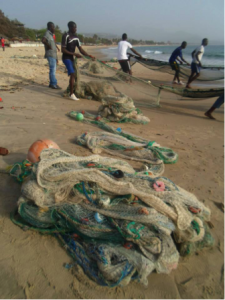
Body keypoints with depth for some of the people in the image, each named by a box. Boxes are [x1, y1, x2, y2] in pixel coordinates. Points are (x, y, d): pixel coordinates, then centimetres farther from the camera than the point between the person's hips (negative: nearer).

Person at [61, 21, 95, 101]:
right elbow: (63, 50, -15)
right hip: (66, 58, -8)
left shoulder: (76, 37, 10)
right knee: (73, 74, -20)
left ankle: (70, 90, 24)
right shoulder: (66, 36, -12)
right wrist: (74, 54, -21)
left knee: (73, 75, 10)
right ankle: (71, 94, -18)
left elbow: (81, 49, 8)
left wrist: (89, 55, -5)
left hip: (72, 58, 8)